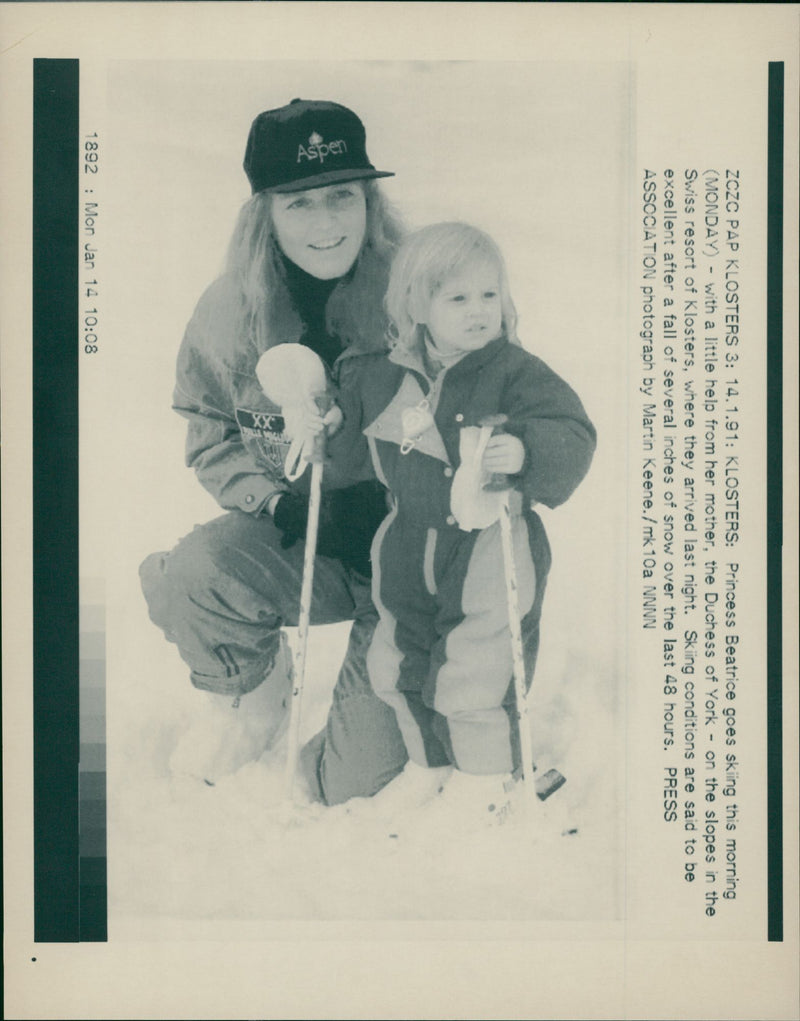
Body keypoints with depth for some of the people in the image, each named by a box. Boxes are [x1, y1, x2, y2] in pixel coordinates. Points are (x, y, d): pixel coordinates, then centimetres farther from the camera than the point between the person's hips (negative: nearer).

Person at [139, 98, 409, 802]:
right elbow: (211, 441, 7)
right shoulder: (230, 314, -4)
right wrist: (281, 505, -12)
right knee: (188, 580, -33)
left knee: (351, 780, -5)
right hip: (295, 542, 2)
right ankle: (251, 696, 3)